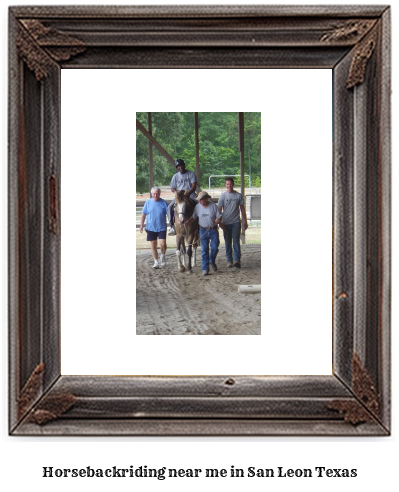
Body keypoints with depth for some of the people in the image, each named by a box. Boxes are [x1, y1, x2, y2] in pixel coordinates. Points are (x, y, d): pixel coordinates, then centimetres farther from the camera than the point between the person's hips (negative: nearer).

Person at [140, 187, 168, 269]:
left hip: (161, 227, -2)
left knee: (162, 244, -13)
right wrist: (141, 225, 6)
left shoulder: (163, 203, -2)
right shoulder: (148, 202, 1)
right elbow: (143, 214, 8)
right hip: (151, 228, 2)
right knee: (153, 245, 6)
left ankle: (163, 256, 16)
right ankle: (156, 262, 16)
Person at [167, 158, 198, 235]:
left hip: (190, 194, -2)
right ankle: (171, 226, -18)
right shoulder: (176, 176, 10)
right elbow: (172, 188, 12)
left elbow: (194, 186, -4)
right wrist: (176, 191, -12)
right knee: (170, 207, -21)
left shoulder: (191, 174, 4)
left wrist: (188, 192, -22)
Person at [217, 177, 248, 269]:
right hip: (226, 223, 1)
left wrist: (245, 222, 9)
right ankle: (229, 261, 11)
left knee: (236, 241, -10)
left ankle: (237, 260, -14)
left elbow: (242, 209, 11)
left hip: (236, 222, -1)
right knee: (227, 242, 5)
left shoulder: (238, 195, 4)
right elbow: (219, 210, 2)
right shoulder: (223, 196, 2)